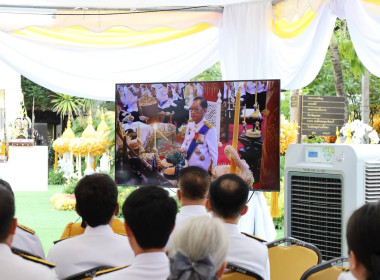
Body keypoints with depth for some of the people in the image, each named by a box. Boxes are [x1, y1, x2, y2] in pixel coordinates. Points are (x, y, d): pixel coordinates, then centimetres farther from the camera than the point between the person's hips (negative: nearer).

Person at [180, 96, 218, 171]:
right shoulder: (190, 124, 0)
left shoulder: (209, 130, -20)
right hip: (188, 167, 6)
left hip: (201, 170, -6)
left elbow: (213, 154, -16)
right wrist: (183, 149, -4)